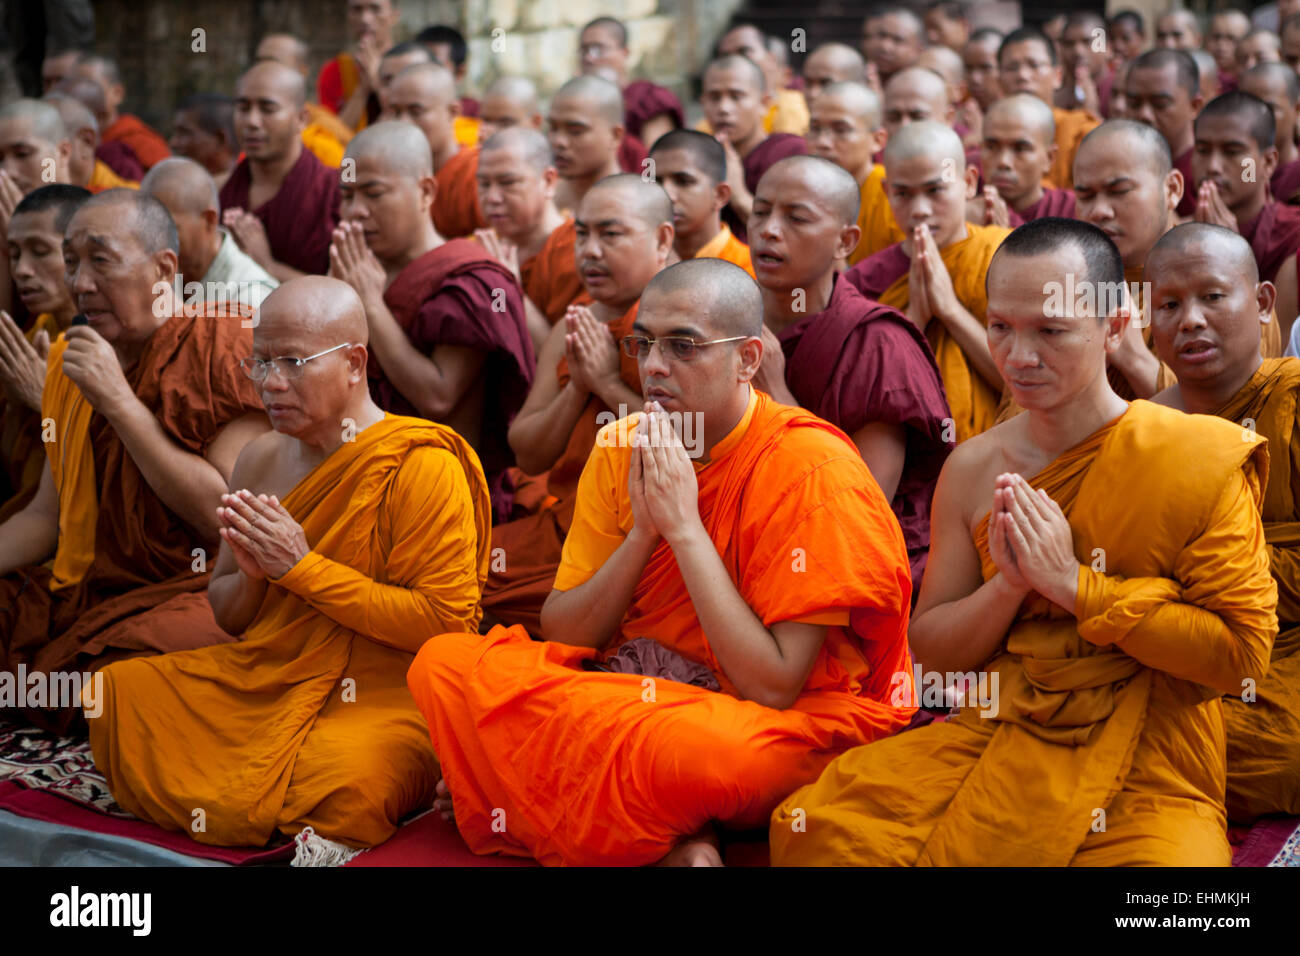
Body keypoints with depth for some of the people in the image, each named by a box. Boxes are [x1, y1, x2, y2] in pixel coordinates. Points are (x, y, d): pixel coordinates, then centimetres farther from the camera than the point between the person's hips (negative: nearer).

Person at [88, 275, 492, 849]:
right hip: (262, 676, 7)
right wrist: (250, 575, -9)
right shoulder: (259, 460, 8)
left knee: (344, 779, -36)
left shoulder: (421, 467, -13)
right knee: (115, 692, -8)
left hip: (379, 694, -6)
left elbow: (447, 623, -20)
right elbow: (228, 618, 17)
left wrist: (305, 568, -19)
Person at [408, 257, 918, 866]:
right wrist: (643, 531, -16)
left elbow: (772, 688, -22)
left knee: (689, 743, -42)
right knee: (442, 663, -13)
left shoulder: (811, 468, -17)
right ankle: (673, 843, -15)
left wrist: (684, 528, -22)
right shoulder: (621, 449, 2)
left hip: (796, 724, -7)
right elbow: (559, 636, -1)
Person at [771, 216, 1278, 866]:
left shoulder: (1199, 460, -6)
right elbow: (929, 649, 9)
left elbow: (1242, 652, -11)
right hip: (993, 740, 3)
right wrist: (1008, 585, -12)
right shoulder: (971, 469, 5)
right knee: (818, 826, -20)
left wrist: (1074, 583, -16)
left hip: (1145, 777, -2)